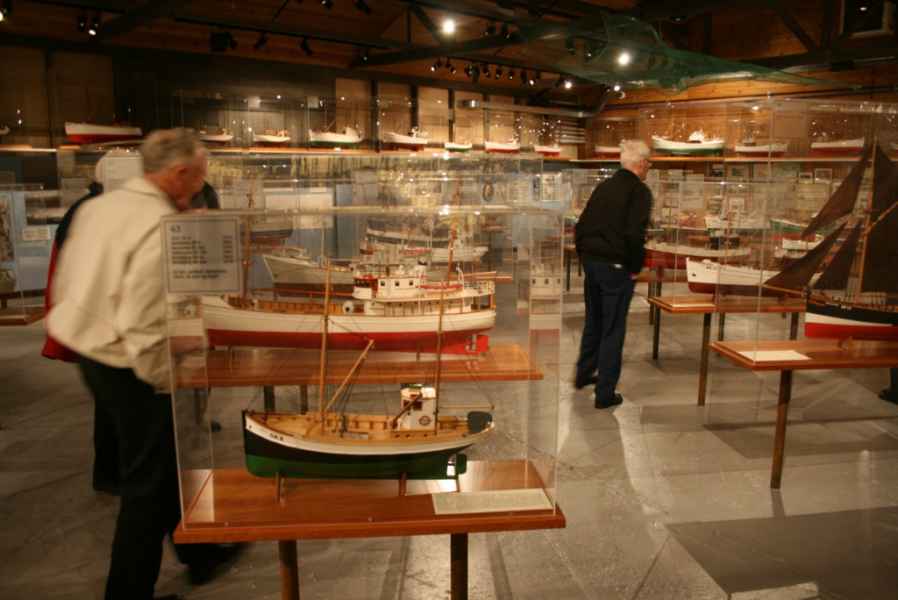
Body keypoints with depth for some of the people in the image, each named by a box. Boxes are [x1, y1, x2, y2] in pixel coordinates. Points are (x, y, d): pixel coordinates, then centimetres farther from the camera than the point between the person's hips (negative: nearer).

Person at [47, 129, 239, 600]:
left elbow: (64, 283, 12)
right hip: (130, 368, -10)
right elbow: (144, 326, -27)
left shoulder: (96, 207, 5)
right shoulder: (161, 227, -23)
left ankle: (199, 552, 42)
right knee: (147, 484, 8)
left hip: (90, 354, 10)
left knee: (164, 460, 23)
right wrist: (164, 383, -14)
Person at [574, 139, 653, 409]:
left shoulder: (603, 186, 10)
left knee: (593, 321, 22)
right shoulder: (639, 190, -11)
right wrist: (635, 268, -9)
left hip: (591, 262, 7)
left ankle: (584, 374, 36)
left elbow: (581, 226, 12)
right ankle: (605, 393, 8)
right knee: (613, 329, 2)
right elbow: (635, 234, -21)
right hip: (616, 267, -7)